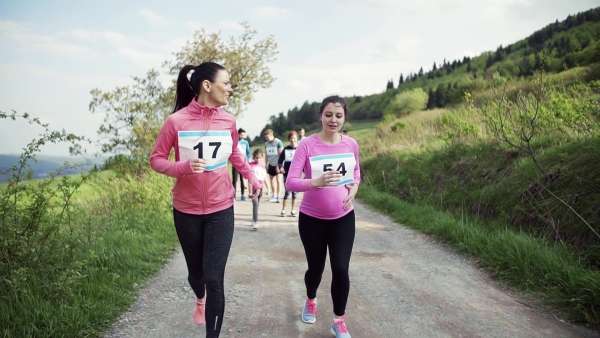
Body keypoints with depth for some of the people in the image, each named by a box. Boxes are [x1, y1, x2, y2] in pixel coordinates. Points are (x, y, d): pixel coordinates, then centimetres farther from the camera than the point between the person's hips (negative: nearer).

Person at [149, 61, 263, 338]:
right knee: (196, 272, 18)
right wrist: (184, 166, -25)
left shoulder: (228, 121, -3)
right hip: (186, 211, -1)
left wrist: (253, 179, 9)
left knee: (214, 278, -5)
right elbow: (156, 160, -7)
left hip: (221, 210, 1)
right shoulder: (176, 121, -14)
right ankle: (200, 298, 54)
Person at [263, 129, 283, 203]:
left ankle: (278, 196, -1)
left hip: (277, 164, -6)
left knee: (278, 180, -4)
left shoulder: (278, 142, -9)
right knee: (272, 180, 8)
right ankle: (274, 195, 17)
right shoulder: (266, 144, 9)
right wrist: (266, 165, 13)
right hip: (271, 164, 6)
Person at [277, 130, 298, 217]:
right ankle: (283, 210, 9)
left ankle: (293, 210, 15)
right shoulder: (286, 149, 2)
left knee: (294, 192, 6)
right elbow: (280, 160, 3)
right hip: (287, 174, 0)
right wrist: (280, 167, -15)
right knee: (287, 192, -1)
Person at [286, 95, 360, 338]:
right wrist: (316, 182, -35)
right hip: (312, 218, -1)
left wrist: (354, 187, -7)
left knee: (341, 269, -6)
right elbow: (290, 183, -18)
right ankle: (311, 301, 47)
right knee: (315, 268, 13)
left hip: (343, 218, 2)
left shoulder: (351, 144, -5)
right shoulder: (307, 145, -15)